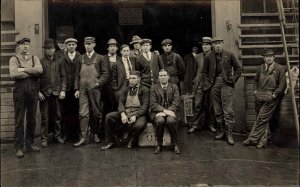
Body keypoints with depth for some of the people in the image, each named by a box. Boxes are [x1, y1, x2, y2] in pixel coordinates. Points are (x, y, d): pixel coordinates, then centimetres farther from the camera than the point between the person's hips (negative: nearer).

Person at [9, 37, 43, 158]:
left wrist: (23, 69, -10)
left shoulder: (34, 58, 12)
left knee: (32, 119, 9)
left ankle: (30, 144, 21)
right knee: (19, 120, -1)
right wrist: (32, 72, -7)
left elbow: (40, 70, -8)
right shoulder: (14, 59, 4)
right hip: (20, 91, -3)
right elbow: (13, 74, -13)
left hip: (33, 91, 3)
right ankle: (19, 147, 5)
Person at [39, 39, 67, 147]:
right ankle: (44, 138, 11)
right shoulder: (40, 62, 2)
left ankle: (57, 135, 21)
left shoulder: (58, 62, 9)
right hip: (44, 93, -2)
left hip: (56, 93, 2)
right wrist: (38, 92, -6)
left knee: (57, 116, 8)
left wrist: (63, 90, 0)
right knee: (44, 117, 2)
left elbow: (63, 77, 9)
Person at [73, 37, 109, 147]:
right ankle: (84, 137, -2)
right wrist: (77, 89, 4)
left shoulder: (99, 58, 4)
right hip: (83, 89, 2)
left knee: (96, 113, 6)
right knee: (83, 113, -4)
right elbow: (77, 74, 11)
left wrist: (98, 83, -11)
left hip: (95, 89, -2)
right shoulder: (81, 58, 11)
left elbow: (105, 73, 1)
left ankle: (95, 133, 24)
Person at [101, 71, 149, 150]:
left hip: (138, 113, -4)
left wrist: (135, 116, -21)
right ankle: (111, 141, -3)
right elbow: (121, 102, 8)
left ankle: (132, 140, -2)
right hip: (125, 112, 5)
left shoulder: (144, 90, 4)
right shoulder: (126, 90, 19)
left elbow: (145, 105, -6)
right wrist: (122, 114, -13)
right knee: (109, 116, -17)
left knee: (139, 125, -36)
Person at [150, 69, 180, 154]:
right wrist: (164, 110, -18)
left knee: (171, 121, -33)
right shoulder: (153, 87, 9)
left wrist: (167, 111, -17)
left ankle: (175, 144, -13)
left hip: (170, 111, 1)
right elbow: (153, 103, -3)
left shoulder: (174, 87, 12)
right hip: (157, 112, 0)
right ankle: (159, 144, -13)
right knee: (160, 121, -34)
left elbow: (175, 103, 1)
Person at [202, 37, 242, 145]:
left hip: (226, 84, -3)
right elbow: (204, 71, 16)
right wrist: (207, 82, 5)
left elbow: (238, 68, 10)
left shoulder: (229, 55, 2)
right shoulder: (209, 57, 6)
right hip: (214, 84, 3)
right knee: (217, 110, 8)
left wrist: (233, 79, 0)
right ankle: (222, 131, 20)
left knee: (228, 110, -7)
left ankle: (229, 134, 0)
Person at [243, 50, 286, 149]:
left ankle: (252, 139, 0)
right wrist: (255, 91, 11)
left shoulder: (280, 68, -1)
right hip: (259, 96, 5)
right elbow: (256, 80, 25)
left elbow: (282, 84, -3)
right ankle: (263, 141, 15)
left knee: (262, 119, -7)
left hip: (270, 97, -5)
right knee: (260, 119, 7)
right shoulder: (260, 68, 13)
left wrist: (274, 95, -9)